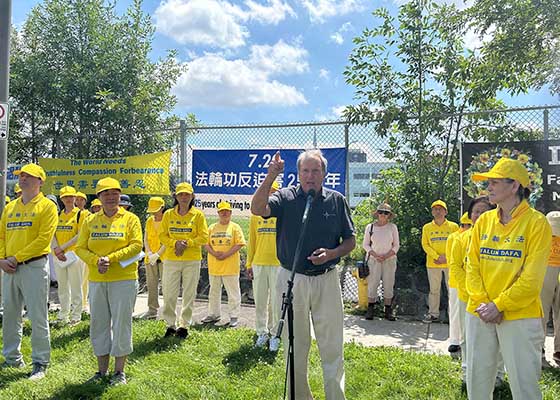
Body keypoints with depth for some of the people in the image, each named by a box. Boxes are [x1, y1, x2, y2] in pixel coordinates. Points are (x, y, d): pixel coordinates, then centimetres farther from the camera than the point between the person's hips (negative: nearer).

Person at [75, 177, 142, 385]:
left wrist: (111, 258, -17)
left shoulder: (130, 219, 1)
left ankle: (119, 371, 13)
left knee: (121, 323, 0)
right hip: (96, 280, 4)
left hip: (123, 279, -3)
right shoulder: (90, 221, 10)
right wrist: (96, 261, -13)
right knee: (98, 323, 10)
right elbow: (80, 248, 5)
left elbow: (136, 245, -8)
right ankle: (101, 370, 24)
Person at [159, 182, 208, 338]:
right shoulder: (168, 214, 6)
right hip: (171, 259, 2)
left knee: (189, 294, 5)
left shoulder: (198, 215, 1)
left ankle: (184, 325, 18)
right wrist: (175, 243, -13)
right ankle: (171, 324, 20)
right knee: (169, 293, 4)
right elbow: (162, 235, 4)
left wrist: (187, 243, -15)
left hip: (192, 260, -1)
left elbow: (204, 237, -3)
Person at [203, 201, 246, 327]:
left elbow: (239, 244, -8)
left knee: (233, 292, 0)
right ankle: (213, 314, 28)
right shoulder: (212, 227, 11)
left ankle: (234, 316, 9)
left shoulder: (235, 227, 0)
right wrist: (214, 253, -11)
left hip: (230, 266, -4)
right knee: (214, 291, 15)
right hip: (214, 265, 4)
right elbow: (206, 244, 8)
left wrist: (226, 254, -16)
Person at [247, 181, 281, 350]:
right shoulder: (256, 215, 10)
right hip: (258, 264, 3)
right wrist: (249, 264, 7)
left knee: (276, 302, 2)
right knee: (260, 301, 10)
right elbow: (252, 242, 11)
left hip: (278, 264, -3)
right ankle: (262, 333, 24)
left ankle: (275, 334, 15)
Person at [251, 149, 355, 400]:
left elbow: (350, 241, 6)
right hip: (291, 280, 0)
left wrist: (330, 254, -12)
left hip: (326, 280, 0)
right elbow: (257, 209, -21)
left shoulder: (337, 200, 3)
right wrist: (271, 176, -30)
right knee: (294, 346, 13)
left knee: (332, 347, 8)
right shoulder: (286, 198, -1)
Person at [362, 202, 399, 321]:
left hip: (389, 259, 1)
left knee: (388, 284, 1)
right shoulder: (370, 227, 1)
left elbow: (396, 245, 5)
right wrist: (375, 255, -9)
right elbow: (365, 244, 5)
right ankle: (370, 309, 4)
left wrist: (387, 255, -10)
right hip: (374, 259, -1)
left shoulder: (392, 227, 2)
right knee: (372, 284, -5)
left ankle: (388, 311, 9)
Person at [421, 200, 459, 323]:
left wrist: (447, 257, -11)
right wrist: (437, 257, -11)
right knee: (434, 290, 8)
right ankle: (433, 314, 16)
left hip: (450, 263, -1)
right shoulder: (427, 227, 6)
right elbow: (425, 245, 1)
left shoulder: (453, 226, 3)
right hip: (432, 264, 1)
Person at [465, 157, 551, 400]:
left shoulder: (536, 222, -8)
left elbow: (532, 278, -13)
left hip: (519, 316, -4)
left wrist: (498, 305, -15)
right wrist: (483, 303, -8)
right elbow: (472, 266, 4)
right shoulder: (484, 220, 7)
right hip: (480, 314, 5)